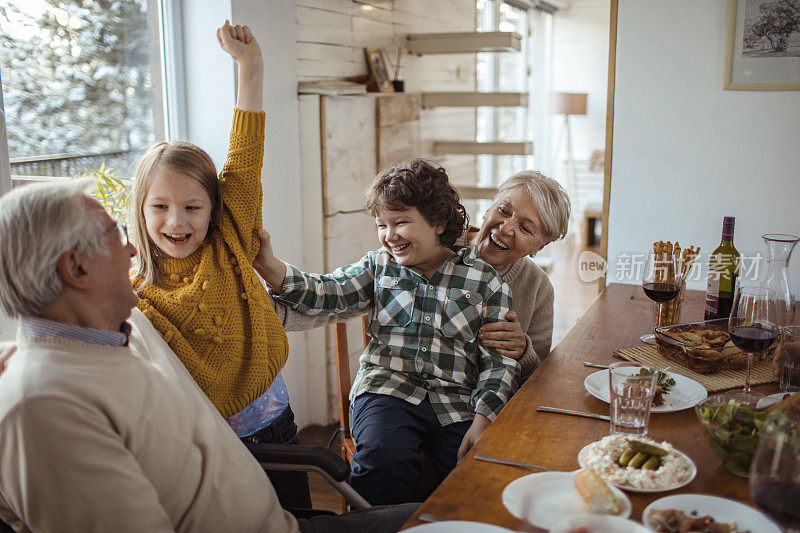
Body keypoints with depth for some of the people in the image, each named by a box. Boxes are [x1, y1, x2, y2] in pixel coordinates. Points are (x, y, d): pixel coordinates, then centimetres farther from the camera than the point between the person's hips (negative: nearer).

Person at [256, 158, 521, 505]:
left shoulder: (485, 281, 5)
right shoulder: (379, 266, 12)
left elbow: (500, 361, 3)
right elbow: (325, 293, -1)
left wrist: (481, 423, -9)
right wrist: (268, 265, -17)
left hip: (457, 402, 0)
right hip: (388, 388, 0)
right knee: (384, 456, -29)